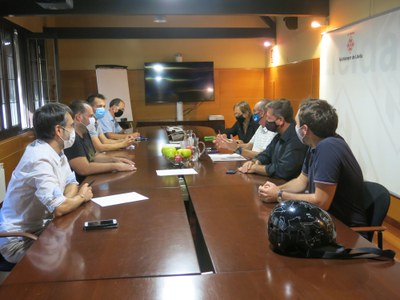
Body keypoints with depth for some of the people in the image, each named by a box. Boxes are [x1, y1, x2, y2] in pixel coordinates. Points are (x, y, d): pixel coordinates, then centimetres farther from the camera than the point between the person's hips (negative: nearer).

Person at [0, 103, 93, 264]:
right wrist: (81, 197, -13)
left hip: (40, 225, 8)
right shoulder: (40, 158, -28)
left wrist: (66, 201, -14)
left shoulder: (55, 150, 1)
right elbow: (59, 209, -34)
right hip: (20, 240, -8)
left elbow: (71, 182, 8)